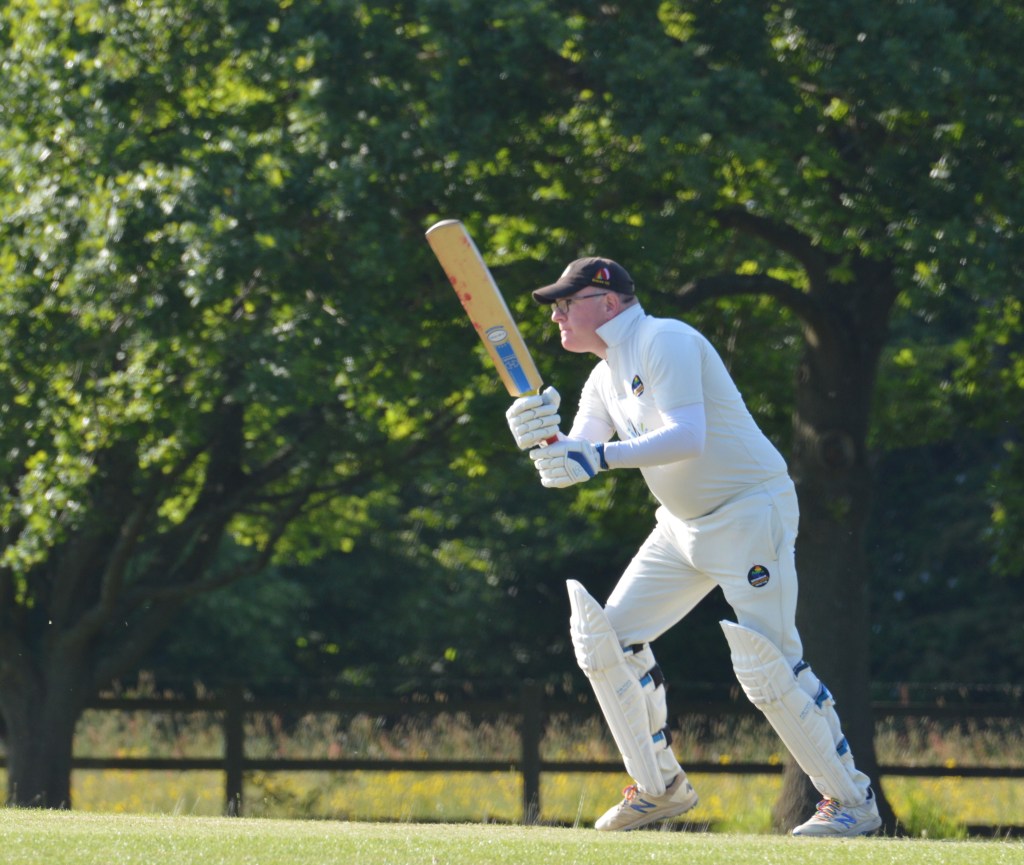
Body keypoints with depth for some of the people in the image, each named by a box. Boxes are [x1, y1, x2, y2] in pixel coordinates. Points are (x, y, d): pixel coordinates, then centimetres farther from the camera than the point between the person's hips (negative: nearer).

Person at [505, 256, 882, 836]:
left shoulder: (665, 342, -17)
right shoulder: (605, 379, 11)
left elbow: (688, 438, -30)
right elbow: (576, 461, 1)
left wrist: (601, 457, -37)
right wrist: (542, 434, -20)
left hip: (752, 512, -9)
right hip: (685, 524, 9)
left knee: (768, 666, -16)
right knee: (608, 635, 3)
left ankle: (852, 799, -4)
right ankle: (660, 788, 13)